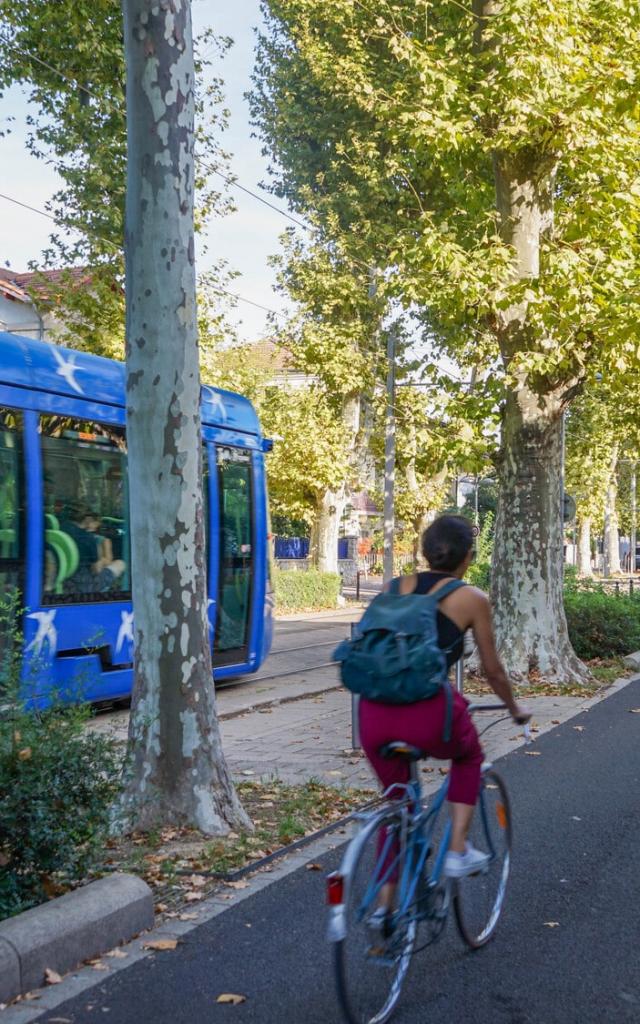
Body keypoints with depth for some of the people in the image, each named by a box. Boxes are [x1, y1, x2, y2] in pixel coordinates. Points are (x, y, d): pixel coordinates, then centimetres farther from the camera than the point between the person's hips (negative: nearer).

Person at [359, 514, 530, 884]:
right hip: (428, 714, -3)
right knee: (469, 756, 31)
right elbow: (493, 670, 14)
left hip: (374, 714, 4)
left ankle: (387, 904, 25)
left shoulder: (397, 587, 16)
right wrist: (516, 709, 33)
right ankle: (458, 850, 20)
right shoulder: (472, 599, 6)